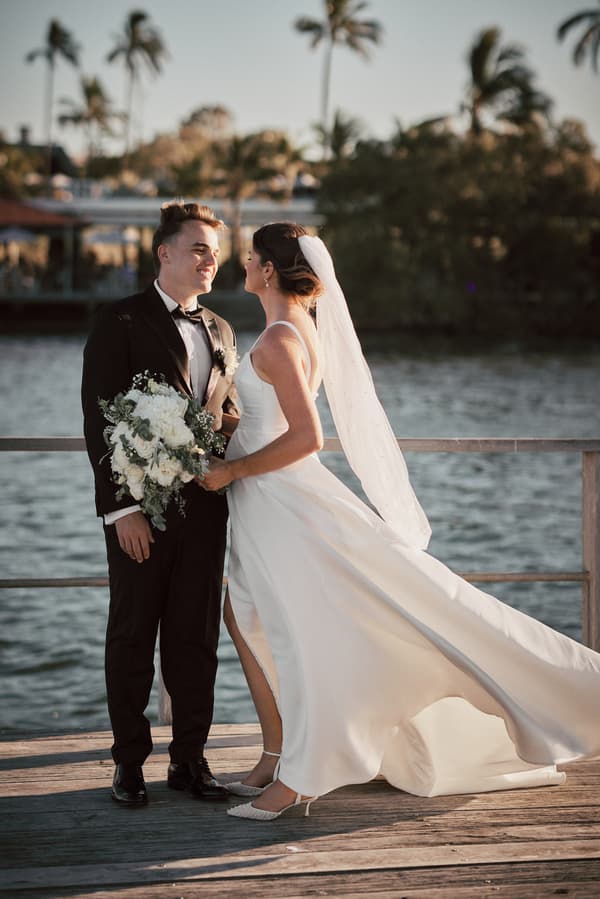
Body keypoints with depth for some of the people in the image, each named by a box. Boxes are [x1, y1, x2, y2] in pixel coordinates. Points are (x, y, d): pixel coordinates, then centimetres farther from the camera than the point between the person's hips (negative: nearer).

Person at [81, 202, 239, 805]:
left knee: (196, 636, 8)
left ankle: (190, 759, 18)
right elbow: (99, 421, -8)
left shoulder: (220, 332, 15)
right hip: (140, 508, -5)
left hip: (205, 506, 5)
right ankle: (129, 762, 15)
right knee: (132, 636, 5)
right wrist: (121, 507, -15)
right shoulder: (120, 322, -3)